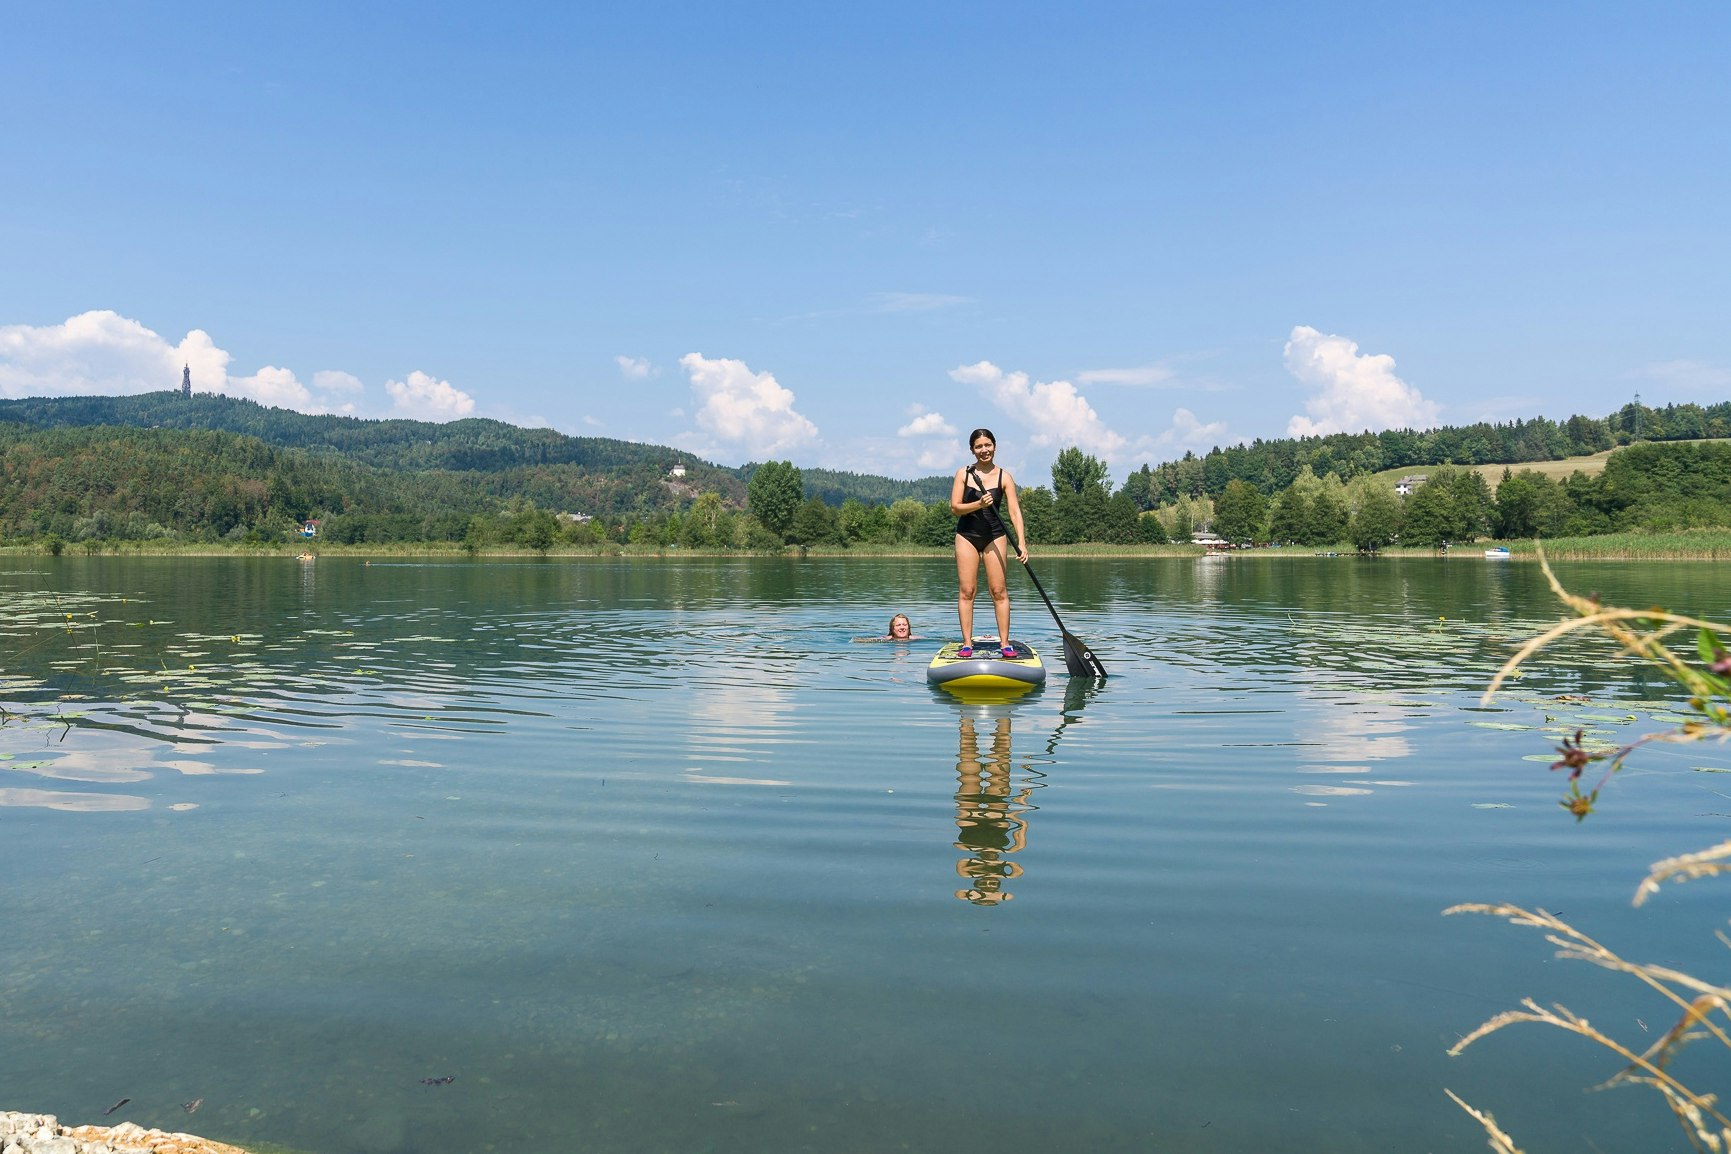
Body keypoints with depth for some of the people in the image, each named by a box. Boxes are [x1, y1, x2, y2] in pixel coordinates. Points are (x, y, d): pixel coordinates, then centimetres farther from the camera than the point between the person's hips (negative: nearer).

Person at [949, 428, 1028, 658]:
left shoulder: (1004, 476, -1)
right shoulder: (963, 474, 0)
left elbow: (1014, 511, -7)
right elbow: (955, 508, -6)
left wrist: (1021, 543, -18)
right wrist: (979, 504, -23)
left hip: (994, 536, 0)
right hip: (967, 535, 0)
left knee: (999, 591, -3)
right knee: (966, 591, -1)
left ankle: (1005, 643, 2)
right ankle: (967, 643, 4)